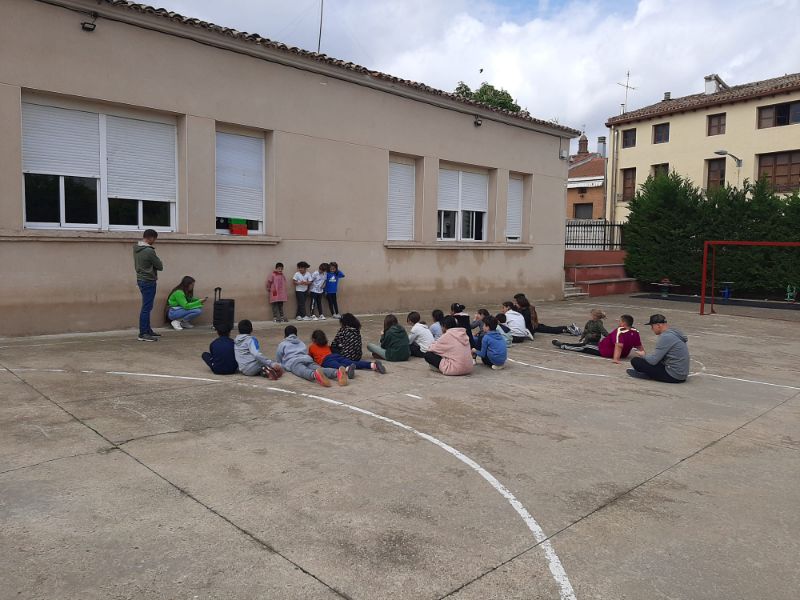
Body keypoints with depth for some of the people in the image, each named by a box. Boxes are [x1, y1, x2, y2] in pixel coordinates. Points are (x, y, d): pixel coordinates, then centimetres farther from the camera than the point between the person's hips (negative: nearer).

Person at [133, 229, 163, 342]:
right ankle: (143, 334, -5)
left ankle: (148, 330, 24)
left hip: (141, 280, 9)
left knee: (147, 307, 16)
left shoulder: (136, 249, 7)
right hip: (148, 281, -9)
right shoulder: (149, 251, -19)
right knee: (146, 308, -6)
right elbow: (160, 266, -12)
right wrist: (157, 260, 7)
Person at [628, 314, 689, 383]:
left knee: (635, 361, -13)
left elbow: (653, 360, -18)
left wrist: (643, 355, 1)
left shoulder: (665, 337, -18)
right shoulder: (673, 333, 11)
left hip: (673, 376, -10)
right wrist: (646, 355, 14)